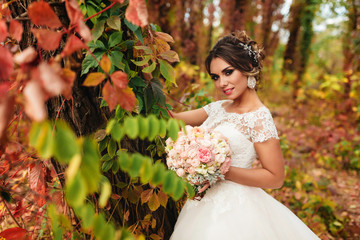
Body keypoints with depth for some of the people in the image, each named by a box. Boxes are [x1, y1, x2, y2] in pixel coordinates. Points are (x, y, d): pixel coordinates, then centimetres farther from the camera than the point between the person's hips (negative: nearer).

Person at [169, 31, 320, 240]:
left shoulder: (258, 118, -17)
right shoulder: (220, 107, 4)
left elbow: (275, 177, -17)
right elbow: (174, 119, 6)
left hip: (233, 209, -7)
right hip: (208, 203, 7)